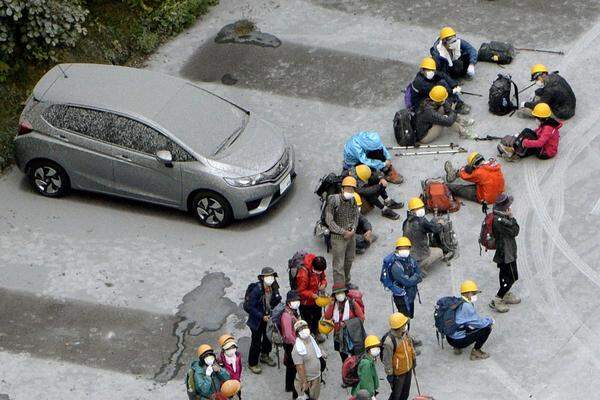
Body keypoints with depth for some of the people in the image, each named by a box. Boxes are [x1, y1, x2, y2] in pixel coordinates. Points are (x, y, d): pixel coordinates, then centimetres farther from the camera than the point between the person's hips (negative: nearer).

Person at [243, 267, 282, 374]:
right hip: (257, 321, -7)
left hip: (269, 317, 7)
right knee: (256, 342, 5)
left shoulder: (274, 288, -10)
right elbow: (248, 307, -26)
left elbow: (277, 301, 8)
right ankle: (252, 364, 24)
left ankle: (265, 356, 50)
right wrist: (261, 316, -26)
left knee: (268, 337, 24)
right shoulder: (256, 290, -30)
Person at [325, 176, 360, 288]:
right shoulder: (334, 201, -20)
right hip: (338, 237, -6)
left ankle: (346, 283, 41)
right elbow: (329, 221, -16)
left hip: (351, 236, 7)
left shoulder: (353, 200, -2)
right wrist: (343, 232, -16)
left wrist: (353, 230, -5)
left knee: (349, 261, 22)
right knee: (339, 265, -4)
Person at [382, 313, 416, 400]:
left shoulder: (405, 332, -12)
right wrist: (389, 374, -15)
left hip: (408, 368, 7)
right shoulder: (389, 341, -34)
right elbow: (387, 359, -24)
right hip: (398, 373, -7)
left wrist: (413, 358, 19)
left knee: (405, 393, 25)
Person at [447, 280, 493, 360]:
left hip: (450, 338, 9)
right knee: (487, 328, -6)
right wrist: (490, 320, 5)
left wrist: (486, 320, 12)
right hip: (459, 341, -9)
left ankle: (457, 347, 19)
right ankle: (476, 351, 5)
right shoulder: (466, 306, -19)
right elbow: (480, 323, -15)